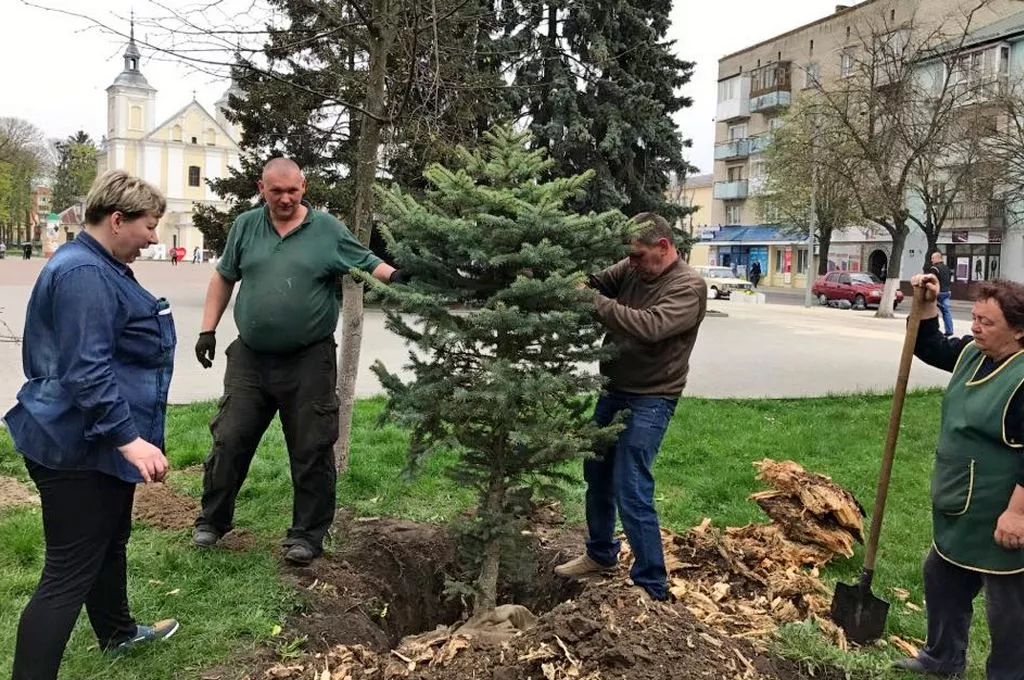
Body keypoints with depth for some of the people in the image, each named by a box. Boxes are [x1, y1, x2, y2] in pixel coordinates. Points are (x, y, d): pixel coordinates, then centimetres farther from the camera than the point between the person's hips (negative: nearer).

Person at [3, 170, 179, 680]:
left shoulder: (100, 267, 12)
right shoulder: (83, 274, -23)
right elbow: (86, 371, -30)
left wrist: (127, 435, 32)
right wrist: (128, 438, -32)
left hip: (97, 443, 11)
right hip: (79, 449, -11)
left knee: (110, 541, 25)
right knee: (69, 574, -5)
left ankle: (117, 633, 44)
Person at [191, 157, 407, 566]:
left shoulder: (328, 230, -2)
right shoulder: (245, 226, 6)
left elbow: (369, 264, 0)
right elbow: (224, 277, 14)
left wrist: (395, 276, -22)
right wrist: (208, 330, 9)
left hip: (309, 362, -2)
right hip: (250, 358, 3)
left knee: (311, 451, 3)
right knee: (230, 441, 9)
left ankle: (307, 534, 17)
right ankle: (212, 520, 28)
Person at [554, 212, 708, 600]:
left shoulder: (689, 287, -17)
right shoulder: (631, 270, 4)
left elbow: (650, 326, -31)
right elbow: (594, 281, 0)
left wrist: (595, 302, -32)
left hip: (650, 401, -8)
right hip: (614, 390, 8)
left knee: (632, 493, -9)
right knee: (597, 473, 20)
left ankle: (651, 588, 6)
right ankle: (600, 553, 41)